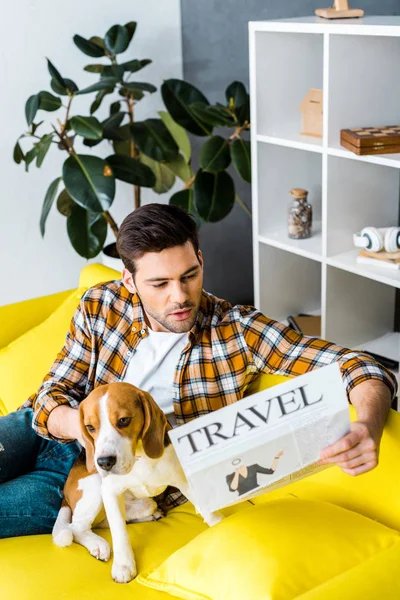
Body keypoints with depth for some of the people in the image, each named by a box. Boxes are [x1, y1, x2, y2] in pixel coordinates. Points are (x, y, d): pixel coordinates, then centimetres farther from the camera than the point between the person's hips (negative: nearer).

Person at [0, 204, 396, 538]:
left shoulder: (239, 332, -15)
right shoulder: (100, 307, -6)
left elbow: (362, 369, -20)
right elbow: (51, 397, -3)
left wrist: (368, 427, -43)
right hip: (44, 433, 3)